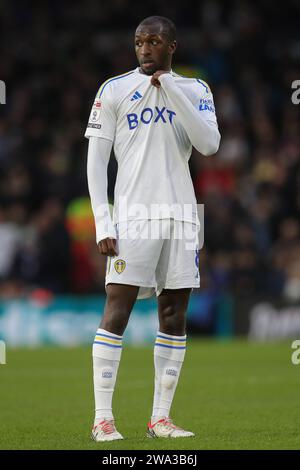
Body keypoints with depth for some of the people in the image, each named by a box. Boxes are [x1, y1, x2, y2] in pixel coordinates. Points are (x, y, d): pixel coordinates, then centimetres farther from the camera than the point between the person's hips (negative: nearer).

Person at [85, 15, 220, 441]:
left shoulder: (195, 90, 10)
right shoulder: (114, 90, 4)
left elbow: (210, 146, -5)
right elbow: (96, 161, 1)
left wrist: (172, 91, -10)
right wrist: (102, 224, -8)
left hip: (181, 215, 3)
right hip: (133, 215, -3)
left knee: (174, 316, 4)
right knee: (117, 311, -10)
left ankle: (160, 418, 10)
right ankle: (103, 418, -7)